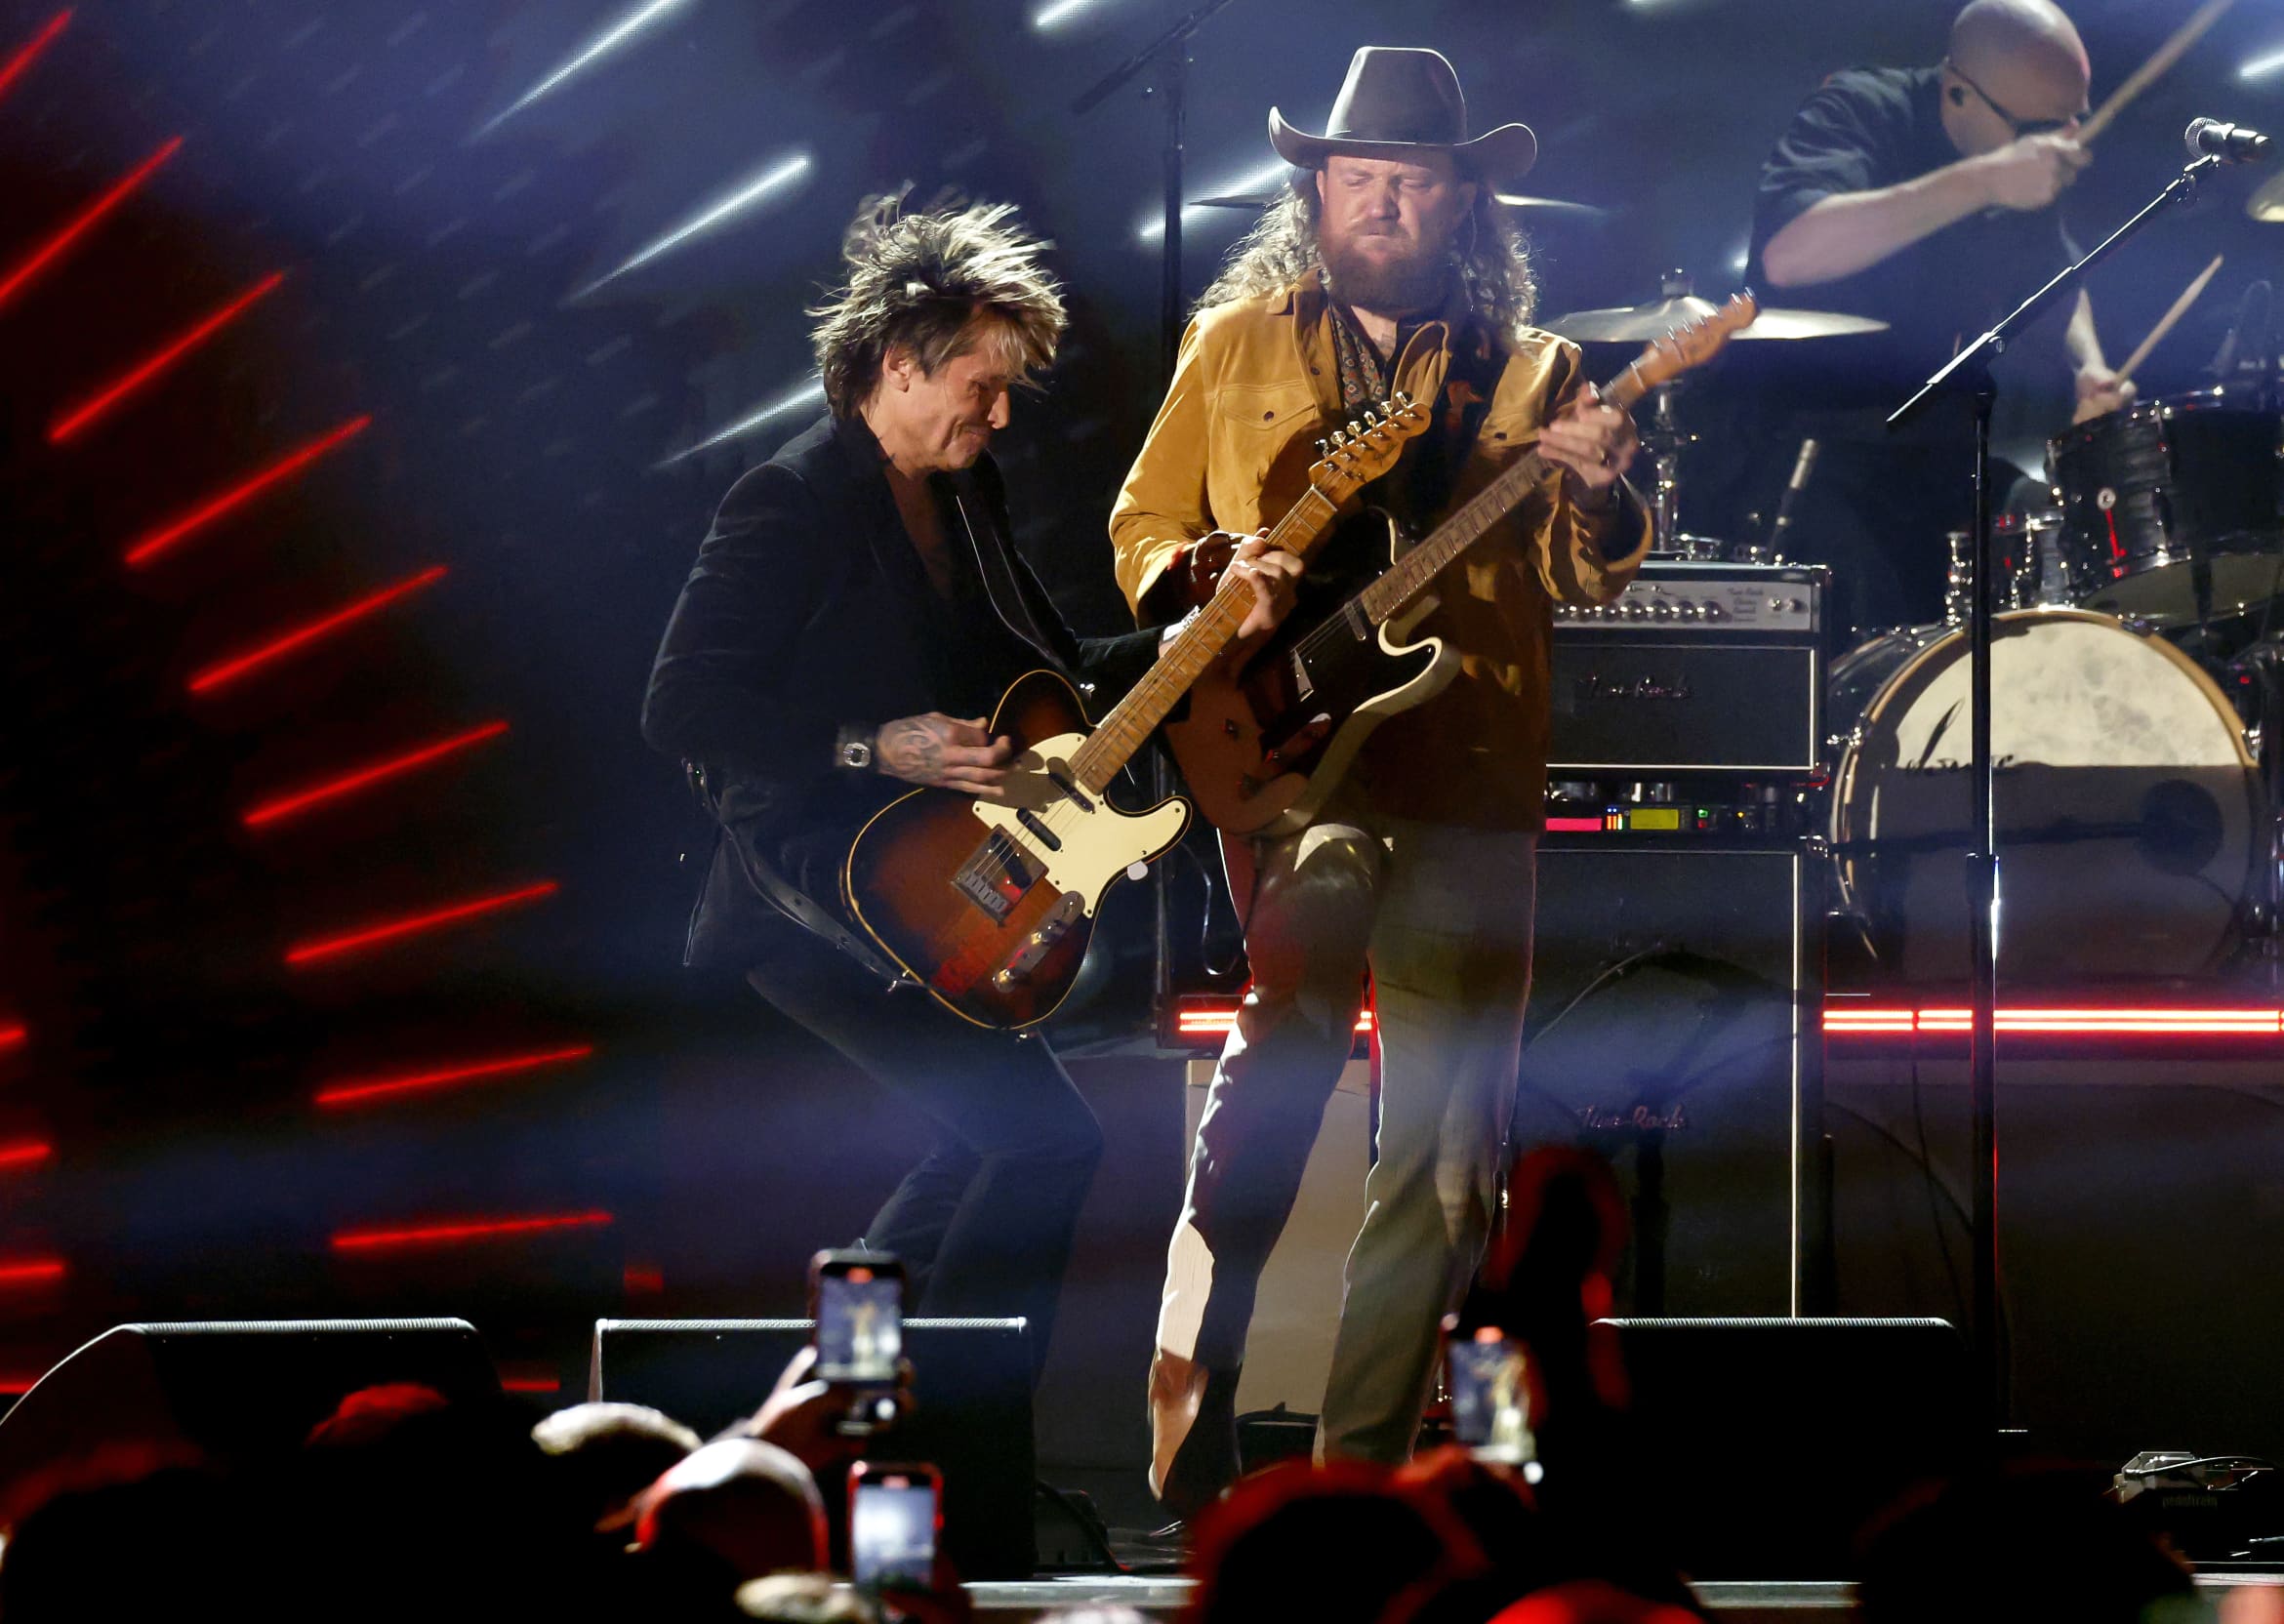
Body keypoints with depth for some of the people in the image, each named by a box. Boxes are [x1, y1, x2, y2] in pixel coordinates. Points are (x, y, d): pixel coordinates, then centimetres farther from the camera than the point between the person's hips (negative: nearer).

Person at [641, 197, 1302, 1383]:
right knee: (1049, 1139, -17)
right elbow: (679, 707, -19)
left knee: (998, 1144, 20)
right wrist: (873, 748, -25)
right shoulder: (794, 504, -14)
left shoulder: (962, 493, 12)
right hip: (810, 903, -10)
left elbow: (1057, 672, 18)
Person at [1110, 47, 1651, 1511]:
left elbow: (1588, 575, 6)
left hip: (1471, 783, 3)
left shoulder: (1533, 374, 14)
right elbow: (1146, 523, 14)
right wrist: (1203, 581, -7)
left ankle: (1363, 1462, 11)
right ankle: (1192, 1432, -18)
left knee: (1450, 1141, 2)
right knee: (1289, 1033, -22)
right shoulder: (1236, 343, 13)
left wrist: (1597, 495, -15)